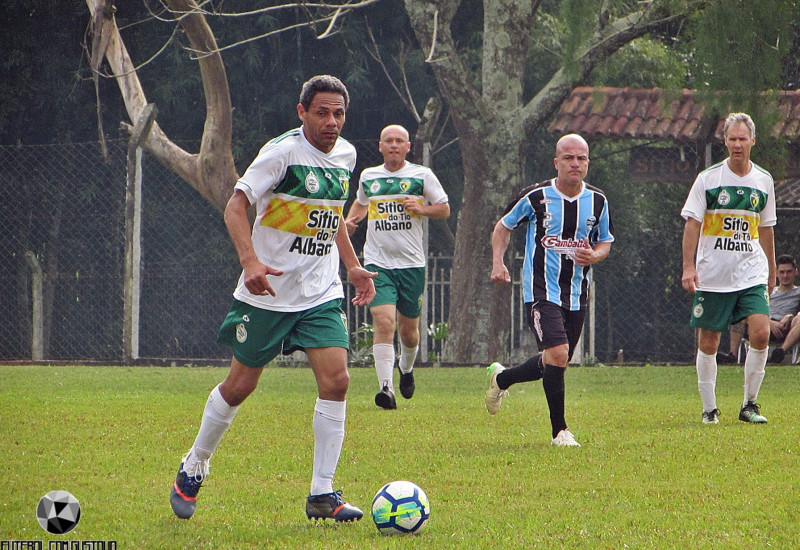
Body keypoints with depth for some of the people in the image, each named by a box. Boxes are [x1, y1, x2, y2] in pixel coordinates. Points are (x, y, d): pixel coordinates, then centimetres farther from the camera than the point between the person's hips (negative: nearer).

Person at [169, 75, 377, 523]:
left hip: (322, 293, 5)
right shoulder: (283, 152, -15)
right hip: (269, 292, -5)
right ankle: (194, 468, 27)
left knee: (336, 380, -11)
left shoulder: (345, 155, 7)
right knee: (240, 385, 4)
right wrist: (251, 262, -32)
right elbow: (236, 205, -19)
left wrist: (353, 266, 17)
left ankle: (322, 493, -4)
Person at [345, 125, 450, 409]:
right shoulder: (368, 177, 9)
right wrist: (351, 220, 8)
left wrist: (423, 209, -13)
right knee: (384, 322, -19)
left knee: (408, 327, 10)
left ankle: (407, 367, 43)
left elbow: (444, 209, 7)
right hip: (378, 263, 0)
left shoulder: (422, 175, 2)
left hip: (411, 263, 0)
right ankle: (386, 388, -23)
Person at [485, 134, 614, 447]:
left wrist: (594, 255, -9)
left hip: (576, 295, 5)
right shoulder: (536, 197, -7)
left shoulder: (597, 201, 3)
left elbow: (605, 242, 15)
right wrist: (498, 262, -8)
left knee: (556, 363, 14)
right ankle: (559, 431, -9)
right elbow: (504, 226, 7)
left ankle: (501, 379, 42)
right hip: (541, 291, -5)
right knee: (558, 354, -20)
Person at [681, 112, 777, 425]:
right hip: (712, 276, -2)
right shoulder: (708, 179, -3)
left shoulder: (763, 181, 8)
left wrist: (771, 270, 22)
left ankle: (749, 405, -1)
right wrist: (688, 267, -13)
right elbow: (692, 223, -4)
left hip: (752, 275, 2)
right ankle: (709, 408, 13)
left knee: (761, 334, -13)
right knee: (708, 343, 0)